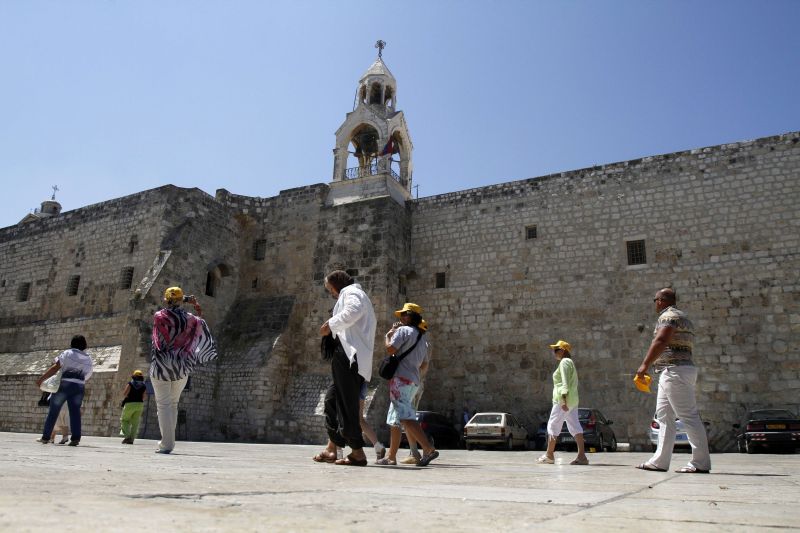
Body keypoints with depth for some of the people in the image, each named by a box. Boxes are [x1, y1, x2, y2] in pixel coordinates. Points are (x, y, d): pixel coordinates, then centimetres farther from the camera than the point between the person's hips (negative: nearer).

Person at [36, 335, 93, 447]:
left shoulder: (67, 353, 3)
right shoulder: (88, 359, 15)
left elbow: (55, 368, -6)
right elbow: (88, 375, 13)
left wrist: (41, 379, -5)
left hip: (64, 384, -3)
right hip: (79, 386, 3)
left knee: (53, 411, 7)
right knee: (75, 412, 1)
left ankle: (45, 437, 13)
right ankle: (76, 438, -9)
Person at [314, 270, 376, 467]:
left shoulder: (351, 292, 0)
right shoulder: (361, 297, 31)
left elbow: (352, 311, -24)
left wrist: (331, 324, -14)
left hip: (349, 356, -11)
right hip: (352, 359, 11)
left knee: (347, 404, -10)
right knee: (332, 399, 13)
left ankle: (357, 453, -7)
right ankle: (331, 448, 17)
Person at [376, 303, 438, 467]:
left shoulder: (403, 330, -3)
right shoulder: (422, 338, 23)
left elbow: (391, 349, -14)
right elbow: (424, 365, 24)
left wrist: (388, 336, 3)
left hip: (401, 378, -9)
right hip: (414, 382, 9)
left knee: (406, 417, -18)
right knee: (394, 419, 14)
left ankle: (429, 449, -28)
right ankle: (391, 456, 15)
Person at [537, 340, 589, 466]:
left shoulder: (564, 362, -9)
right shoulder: (570, 362, 21)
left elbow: (565, 383, -19)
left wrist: (563, 400, -24)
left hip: (562, 399, -10)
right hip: (573, 400, 10)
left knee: (553, 425, -1)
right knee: (575, 427, 3)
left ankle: (549, 455, 4)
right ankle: (582, 456, -4)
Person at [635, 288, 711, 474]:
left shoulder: (669, 316, -9)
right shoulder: (681, 317, 24)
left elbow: (660, 342, -22)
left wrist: (645, 365, -21)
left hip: (674, 370, -11)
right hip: (671, 373, 11)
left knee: (689, 417, -8)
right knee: (664, 416, 9)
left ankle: (701, 463, -5)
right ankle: (660, 461, 11)